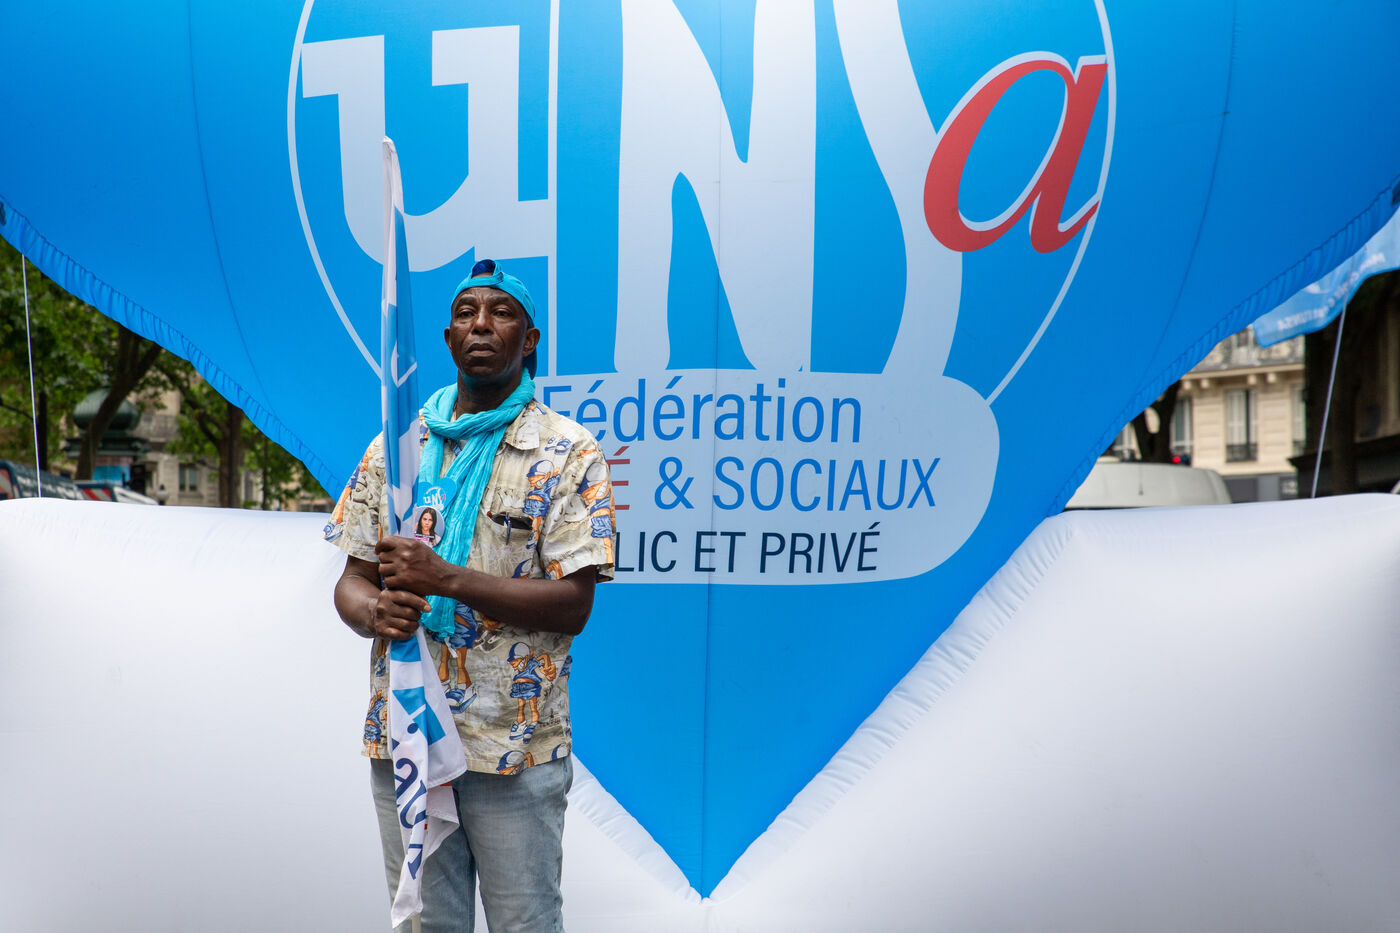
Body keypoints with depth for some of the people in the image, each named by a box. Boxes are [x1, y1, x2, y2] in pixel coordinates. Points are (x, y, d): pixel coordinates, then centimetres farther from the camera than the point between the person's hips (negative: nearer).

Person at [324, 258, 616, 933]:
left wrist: (446, 579, -22)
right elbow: (353, 579, 10)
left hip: (515, 746, -3)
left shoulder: (568, 453, -5)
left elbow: (572, 604, -12)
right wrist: (375, 613, -14)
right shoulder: (396, 446, 8)